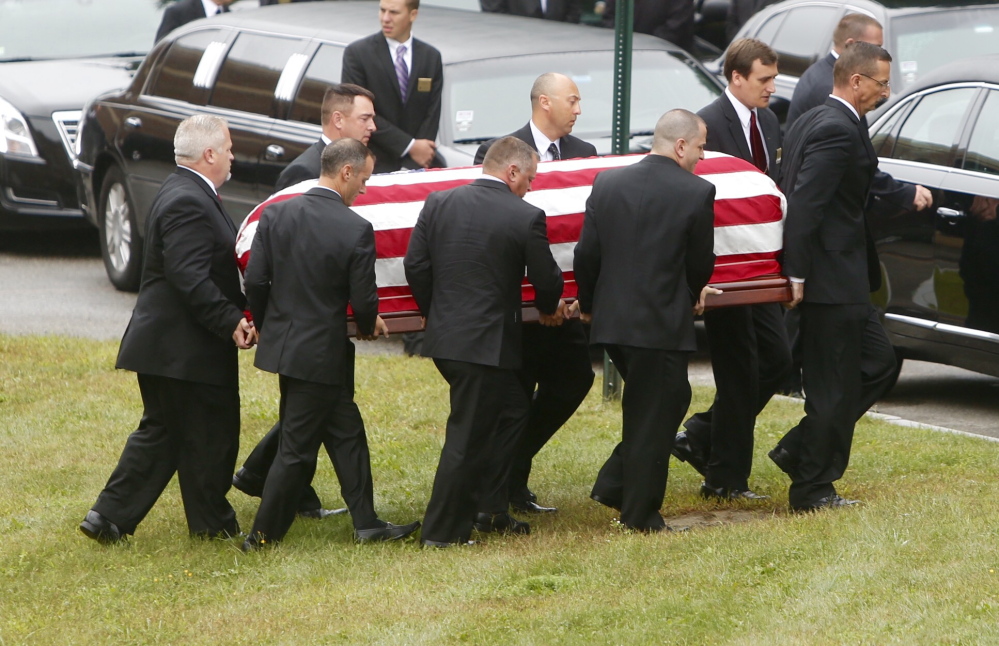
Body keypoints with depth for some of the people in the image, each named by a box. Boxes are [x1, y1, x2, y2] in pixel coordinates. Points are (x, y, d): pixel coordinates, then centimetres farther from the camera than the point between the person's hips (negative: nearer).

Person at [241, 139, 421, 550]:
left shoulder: (276, 215, -3)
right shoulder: (357, 230, -16)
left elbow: (255, 281, -2)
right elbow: (363, 299, -13)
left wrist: (265, 326, 15)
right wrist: (369, 325, 9)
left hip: (281, 343, 7)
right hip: (322, 353, -7)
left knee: (345, 435, 17)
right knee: (298, 447, 4)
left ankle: (366, 524, 22)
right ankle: (264, 535, 10)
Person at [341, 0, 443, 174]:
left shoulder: (431, 57, 8)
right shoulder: (357, 53, -2)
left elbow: (432, 114, 6)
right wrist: (410, 146, -12)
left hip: (417, 166, 3)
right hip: (374, 164, -3)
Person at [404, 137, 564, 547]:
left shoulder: (438, 204, 3)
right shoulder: (526, 218, -10)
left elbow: (415, 266, 4)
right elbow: (546, 280, -2)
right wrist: (549, 309, 21)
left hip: (444, 339, 7)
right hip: (488, 342, -7)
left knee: (510, 411, 22)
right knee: (467, 437, 1)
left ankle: (489, 512, 25)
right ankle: (441, 532, 5)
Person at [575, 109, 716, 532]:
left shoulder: (608, 183, 3)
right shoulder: (696, 192, -10)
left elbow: (587, 254, 5)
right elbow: (701, 264, -2)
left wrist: (588, 304, 21)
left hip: (611, 320, 6)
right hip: (662, 322, -6)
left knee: (656, 405, 23)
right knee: (655, 417, 6)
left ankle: (614, 484, 17)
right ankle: (640, 514, 11)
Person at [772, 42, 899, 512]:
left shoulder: (811, 122, 14)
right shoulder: (839, 131, -18)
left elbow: (791, 193, 18)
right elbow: (806, 203, -25)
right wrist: (798, 273, -23)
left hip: (835, 278, 10)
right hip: (833, 279, -10)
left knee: (877, 363, 17)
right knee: (834, 386, -1)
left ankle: (799, 449, 18)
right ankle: (813, 489, 8)